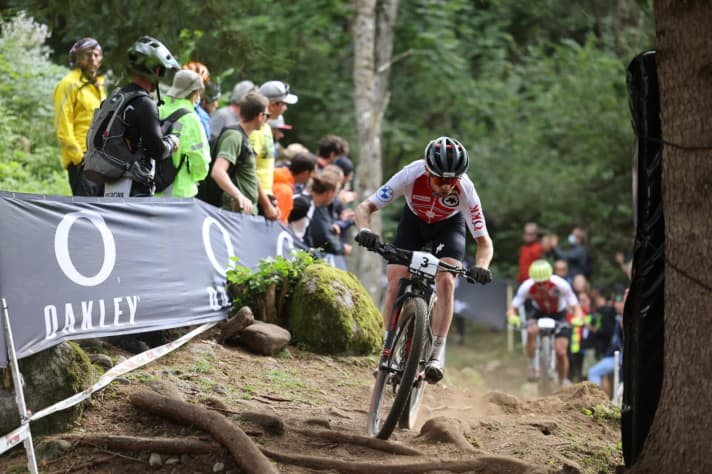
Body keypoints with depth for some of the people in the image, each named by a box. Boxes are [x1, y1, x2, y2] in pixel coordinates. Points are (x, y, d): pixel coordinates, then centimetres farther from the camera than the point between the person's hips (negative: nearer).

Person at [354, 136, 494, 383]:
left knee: (446, 282, -23)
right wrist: (365, 231, -53)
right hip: (414, 221, 1)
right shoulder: (411, 175, -37)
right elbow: (364, 207, -32)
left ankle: (437, 353, -16)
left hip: (449, 226, -1)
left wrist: (481, 267, -49)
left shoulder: (465, 190, -36)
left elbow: (484, 242, -28)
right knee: (395, 285, -13)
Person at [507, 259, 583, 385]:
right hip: (539, 313, 1)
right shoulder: (527, 287, -29)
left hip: (558, 314, -1)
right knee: (531, 331, -34)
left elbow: (575, 306, -29)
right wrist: (512, 317, -49)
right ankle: (532, 365, -16)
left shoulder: (560, 284, -32)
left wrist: (578, 319, -51)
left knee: (561, 352, -11)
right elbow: (512, 309, -26)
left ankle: (563, 382, 12)